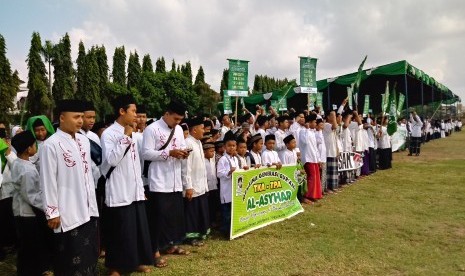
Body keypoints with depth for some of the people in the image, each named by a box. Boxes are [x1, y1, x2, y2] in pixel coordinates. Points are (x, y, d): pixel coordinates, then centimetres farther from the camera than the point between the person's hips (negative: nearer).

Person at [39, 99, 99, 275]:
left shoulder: (84, 141, 6)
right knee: (71, 259, 7)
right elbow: (48, 182, -11)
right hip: (67, 213, -6)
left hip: (88, 209, 6)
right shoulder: (51, 145, -13)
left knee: (90, 252, 18)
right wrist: (52, 213, -9)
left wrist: (92, 202, 13)